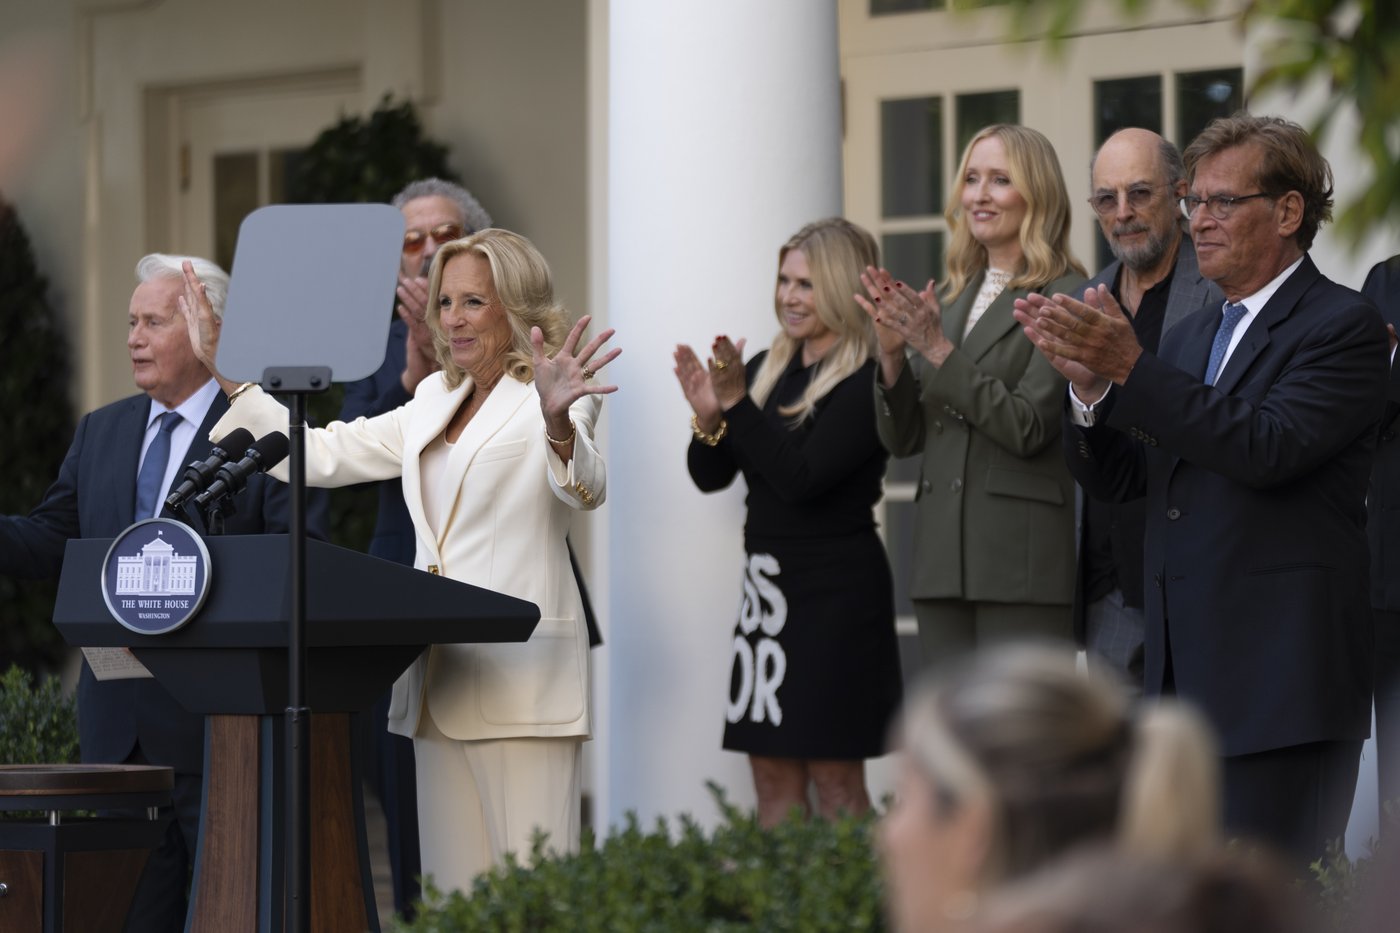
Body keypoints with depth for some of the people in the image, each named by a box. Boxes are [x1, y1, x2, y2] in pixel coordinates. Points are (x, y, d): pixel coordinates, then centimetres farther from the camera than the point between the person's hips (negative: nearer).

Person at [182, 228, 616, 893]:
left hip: (521, 681, -7)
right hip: (439, 683, 8)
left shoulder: (555, 397, -3)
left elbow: (584, 488, -22)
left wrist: (557, 423, -44)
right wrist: (222, 367, 21)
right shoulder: (435, 403, 20)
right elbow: (320, 455, 23)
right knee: (454, 896, 6)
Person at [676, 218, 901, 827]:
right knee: (773, 777, 7)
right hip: (768, 588, 7)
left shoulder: (866, 382, -11)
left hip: (834, 593, -7)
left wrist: (737, 403, -21)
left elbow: (802, 476, -19)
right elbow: (711, 476, 11)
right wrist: (708, 417, -8)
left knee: (835, 777, -5)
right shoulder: (767, 370, 12)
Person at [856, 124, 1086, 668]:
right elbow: (903, 439, 16)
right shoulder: (948, 300, 17)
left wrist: (939, 351, -16)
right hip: (943, 558, 7)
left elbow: (1029, 428, -14)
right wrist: (893, 353, -1)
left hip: (1020, 559, -7)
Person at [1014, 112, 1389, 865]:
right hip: (1185, 675, 8)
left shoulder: (1343, 326, -5)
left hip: (1280, 680, -8)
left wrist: (1130, 369, -22)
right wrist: (1088, 382, -4)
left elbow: (1269, 448, -20)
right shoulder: (1192, 337, 20)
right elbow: (1116, 479, 15)